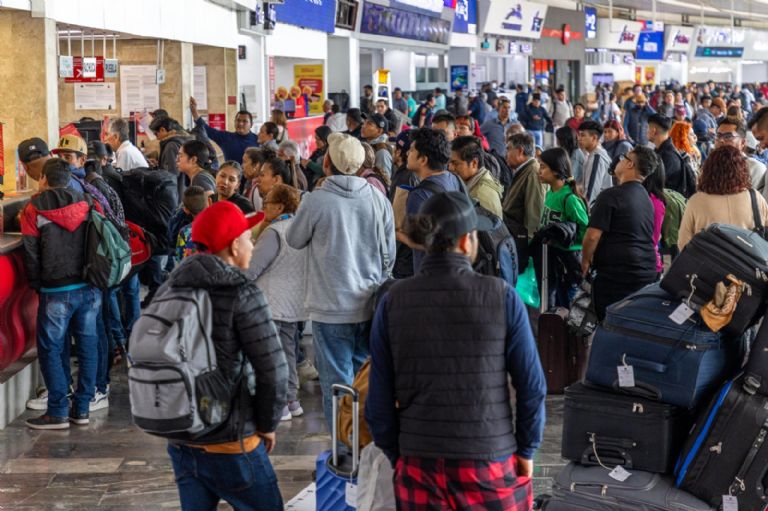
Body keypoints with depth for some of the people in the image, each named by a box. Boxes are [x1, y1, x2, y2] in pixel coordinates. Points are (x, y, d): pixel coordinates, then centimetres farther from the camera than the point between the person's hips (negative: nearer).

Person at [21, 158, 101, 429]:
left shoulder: (33, 210, -3)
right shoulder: (85, 205, 7)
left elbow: (31, 253, -2)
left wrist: (37, 285, 10)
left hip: (56, 291, -4)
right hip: (90, 287, 4)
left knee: (51, 348, 4)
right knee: (87, 345, 10)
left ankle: (58, 412, 2)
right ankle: (82, 408, 13)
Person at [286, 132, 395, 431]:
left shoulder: (316, 200, -14)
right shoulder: (378, 200, 0)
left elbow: (294, 241, 4)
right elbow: (389, 255, 7)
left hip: (331, 309, -4)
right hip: (369, 307, 4)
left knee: (337, 383, 3)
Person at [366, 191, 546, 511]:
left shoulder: (392, 302, -3)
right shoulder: (502, 297, -8)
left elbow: (379, 398, 0)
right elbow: (532, 387, -5)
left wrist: (396, 455, 12)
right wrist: (526, 450, 7)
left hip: (419, 464, 2)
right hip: (491, 462, -2)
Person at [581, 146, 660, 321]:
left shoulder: (611, 195, -12)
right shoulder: (646, 199, 13)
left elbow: (593, 235, -14)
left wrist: (585, 261, 2)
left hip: (616, 274, -8)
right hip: (647, 273, 8)